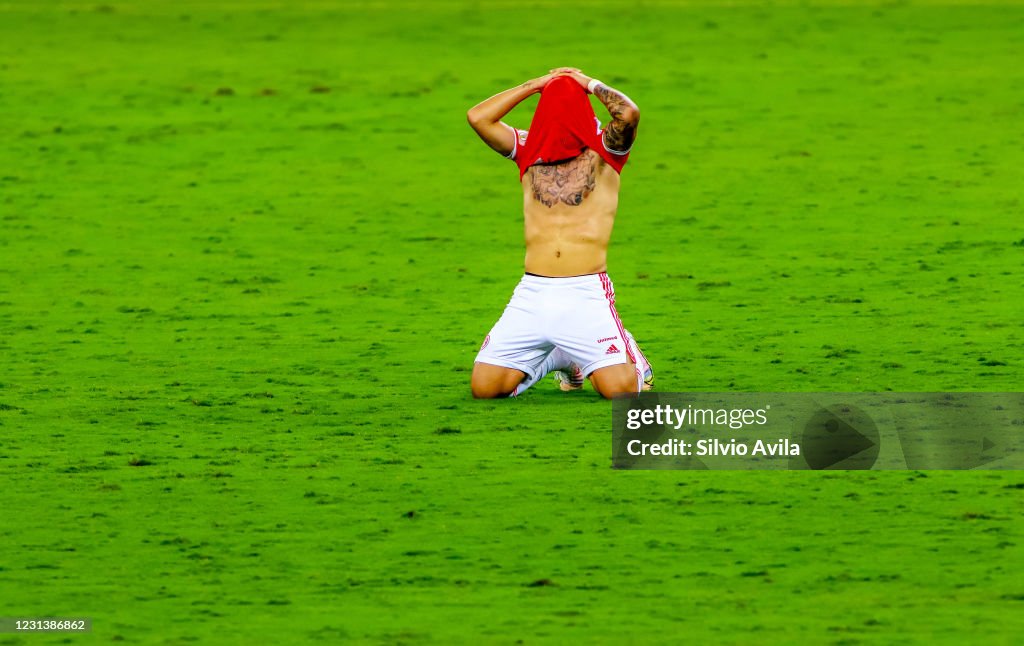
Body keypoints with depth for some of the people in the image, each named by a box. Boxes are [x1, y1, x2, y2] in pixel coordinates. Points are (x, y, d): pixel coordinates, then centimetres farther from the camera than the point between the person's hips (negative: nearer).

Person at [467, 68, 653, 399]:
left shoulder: (604, 149, 4)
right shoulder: (529, 150, 13)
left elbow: (629, 113, -16)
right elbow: (478, 117, 3)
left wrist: (589, 83, 1)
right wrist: (535, 85, 6)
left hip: (586, 295, -4)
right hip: (531, 294, 4)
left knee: (620, 388, -17)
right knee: (484, 387, -4)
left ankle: (632, 359, 22)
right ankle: (559, 359, 25)